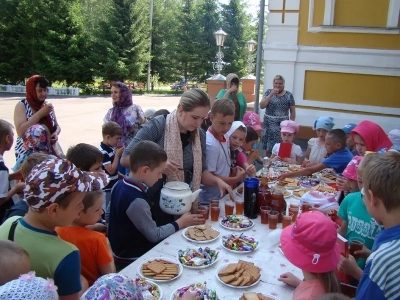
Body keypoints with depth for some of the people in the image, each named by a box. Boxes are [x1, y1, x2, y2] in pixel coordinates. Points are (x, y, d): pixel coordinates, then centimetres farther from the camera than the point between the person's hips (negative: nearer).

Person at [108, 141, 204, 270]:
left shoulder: (120, 185, -2)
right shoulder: (137, 201, -29)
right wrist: (181, 223, -8)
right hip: (132, 260, -9)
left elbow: (109, 216, 11)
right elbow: (154, 235, -21)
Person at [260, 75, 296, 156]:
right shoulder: (268, 92, 4)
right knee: (268, 147, 6)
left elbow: (293, 112, 4)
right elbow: (261, 106, -7)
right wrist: (271, 94, -14)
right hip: (268, 124, 2)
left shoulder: (289, 95, 0)